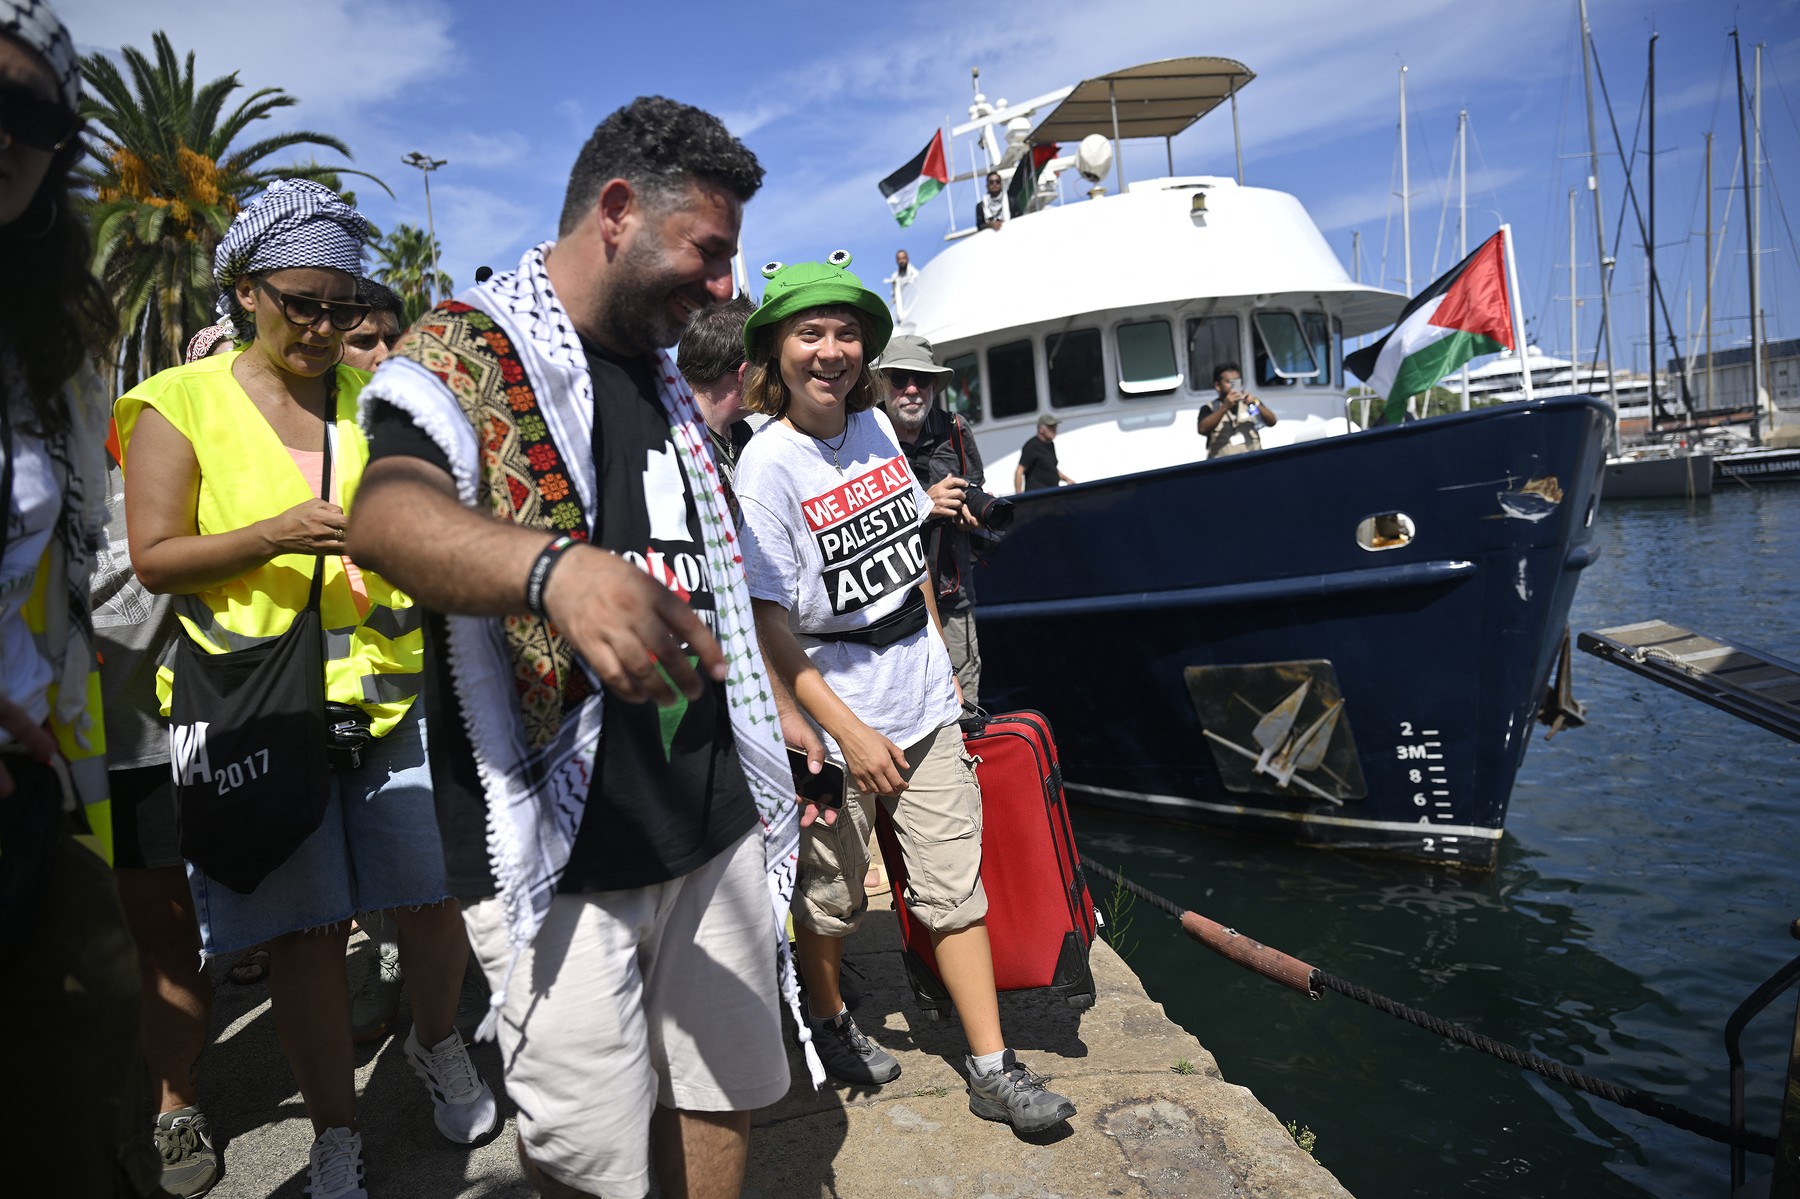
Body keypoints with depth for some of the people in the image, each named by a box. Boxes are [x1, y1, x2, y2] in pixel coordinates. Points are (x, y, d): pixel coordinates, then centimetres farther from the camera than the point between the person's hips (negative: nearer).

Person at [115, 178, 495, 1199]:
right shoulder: (182, 403, 2)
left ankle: (438, 1042, 36)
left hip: (394, 691, 3)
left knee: (436, 896, 4)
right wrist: (273, 537, -18)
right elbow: (155, 558, -3)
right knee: (308, 928, 3)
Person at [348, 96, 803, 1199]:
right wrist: (553, 567, -49)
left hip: (719, 823, 7)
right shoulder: (467, 352, -8)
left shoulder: (667, 385, 15)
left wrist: (778, 717, 20)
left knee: (726, 1094, 16)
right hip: (562, 853, -6)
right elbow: (387, 510, -30)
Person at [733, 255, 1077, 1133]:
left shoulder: (875, 426, 3)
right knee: (831, 897, 14)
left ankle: (992, 1070, 20)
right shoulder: (766, 466, -15)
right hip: (835, 714, -5)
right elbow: (770, 622, -16)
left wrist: (938, 654, 15)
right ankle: (827, 1022, 41)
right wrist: (849, 732, -18)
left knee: (955, 889, 8)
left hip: (925, 700, 5)